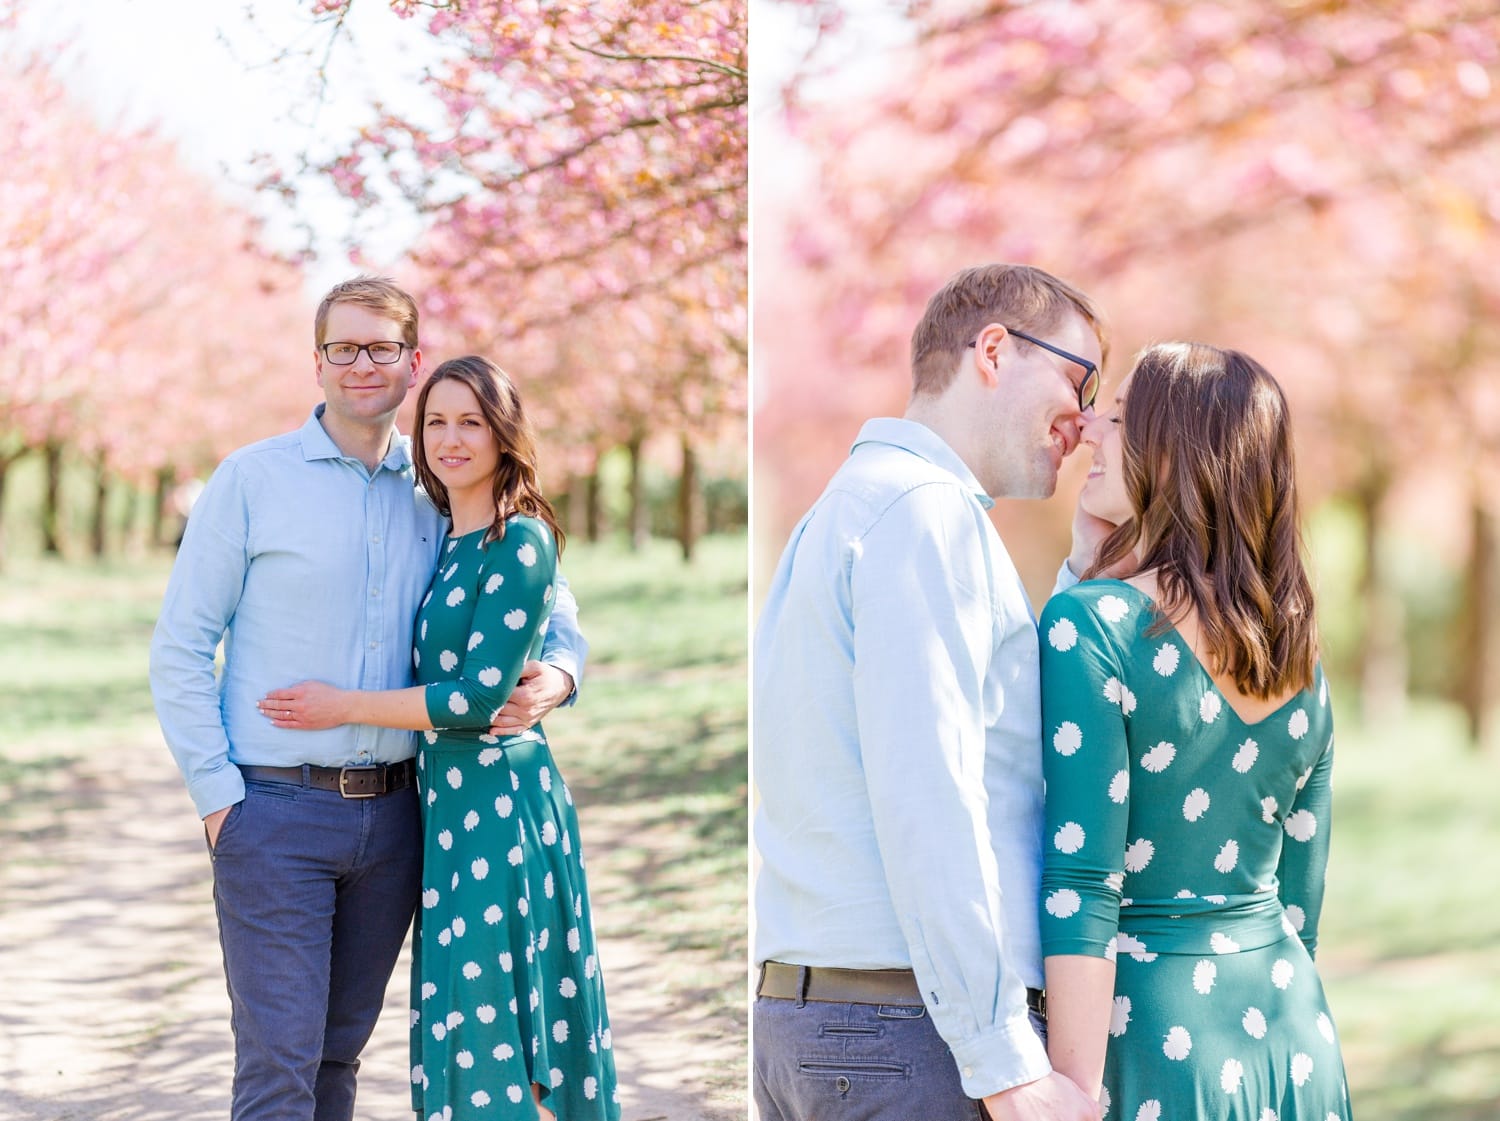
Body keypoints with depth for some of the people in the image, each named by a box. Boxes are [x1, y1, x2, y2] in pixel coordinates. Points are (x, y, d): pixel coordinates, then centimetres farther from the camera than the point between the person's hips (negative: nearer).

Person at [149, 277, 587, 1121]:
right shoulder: (253, 480, -1)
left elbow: (548, 602, 17)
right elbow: (180, 649, -1)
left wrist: (556, 673, -7)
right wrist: (217, 794, -9)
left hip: (393, 817, 4)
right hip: (275, 812, -4)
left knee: (341, 1050, 13)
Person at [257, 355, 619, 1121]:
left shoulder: (520, 542, -13)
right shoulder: (445, 541, 12)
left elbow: (480, 695, -18)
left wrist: (346, 707, -12)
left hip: (498, 797, -8)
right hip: (446, 794, 8)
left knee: (489, 1014, -5)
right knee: (459, 1018, 10)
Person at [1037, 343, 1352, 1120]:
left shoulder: (1093, 624, -12)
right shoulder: (1302, 660, 8)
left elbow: (1082, 888, -16)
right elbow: (1299, 895, 13)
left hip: (1156, 1037, -6)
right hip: (1294, 1039, 7)